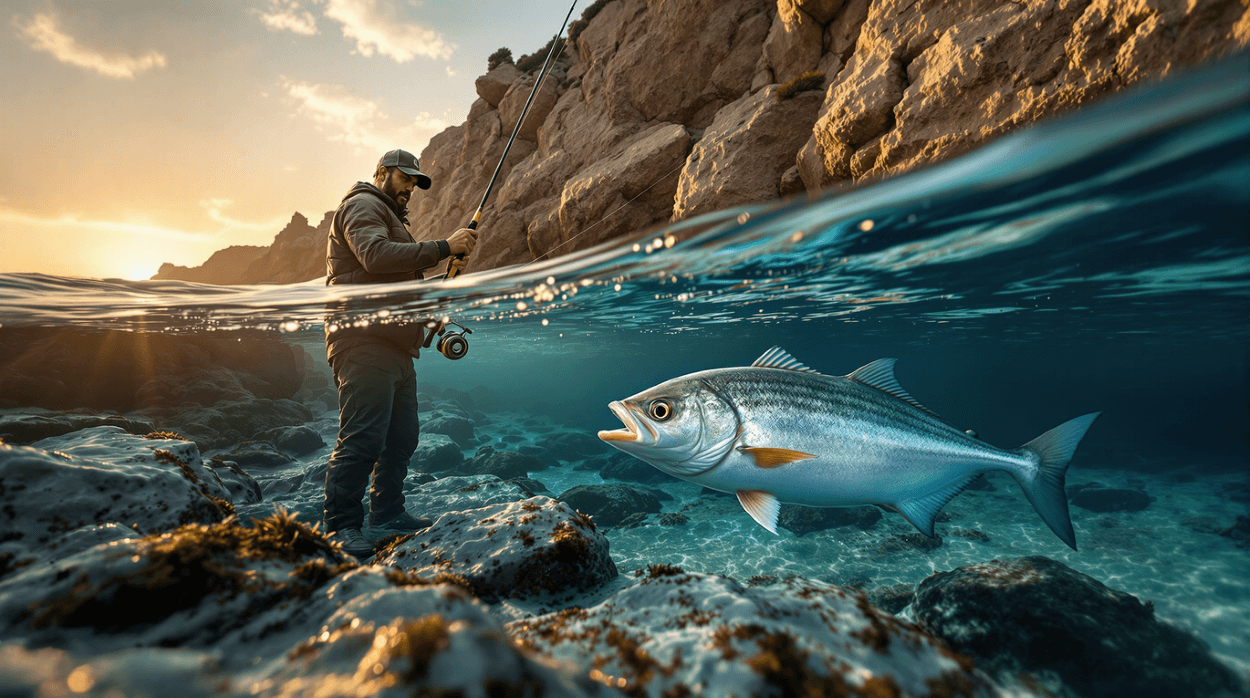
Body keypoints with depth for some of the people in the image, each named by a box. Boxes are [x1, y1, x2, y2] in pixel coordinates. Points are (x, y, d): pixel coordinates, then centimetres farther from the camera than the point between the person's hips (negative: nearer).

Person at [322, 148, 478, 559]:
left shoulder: (391, 218, 33)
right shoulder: (363, 205, 0)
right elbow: (375, 255, -22)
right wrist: (444, 248, -22)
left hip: (394, 346, 10)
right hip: (364, 340, -10)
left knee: (403, 434, 11)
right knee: (363, 436, -13)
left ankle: (387, 512, 22)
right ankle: (341, 525, -4)